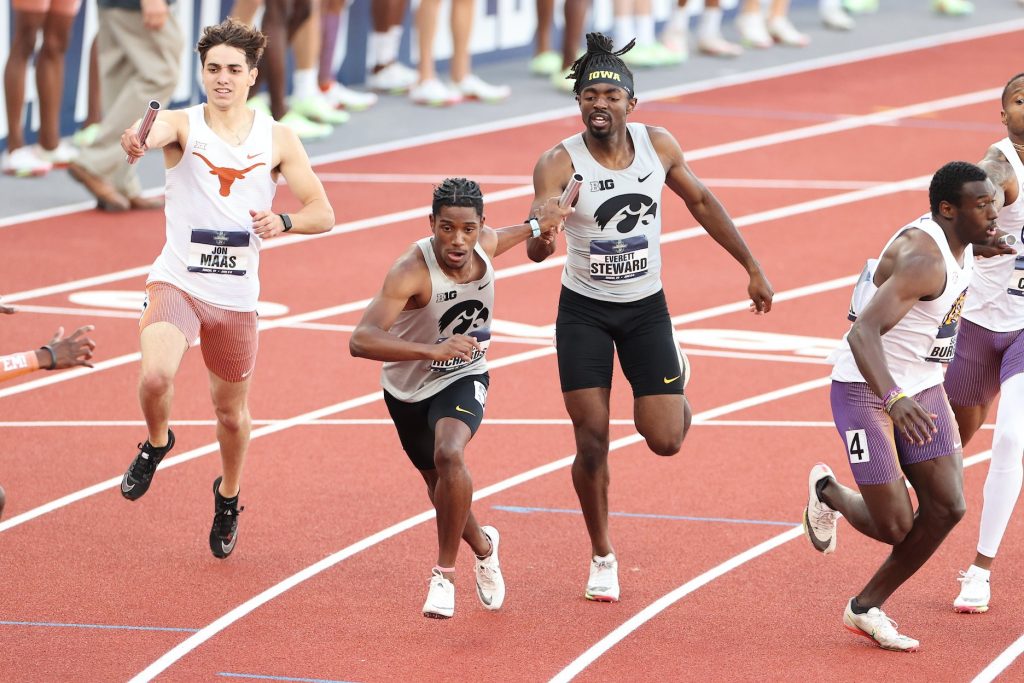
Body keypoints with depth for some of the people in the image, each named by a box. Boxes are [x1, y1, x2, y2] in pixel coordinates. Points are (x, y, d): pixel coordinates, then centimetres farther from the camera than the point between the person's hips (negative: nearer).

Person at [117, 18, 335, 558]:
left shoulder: (278, 139, 0)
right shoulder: (183, 124, -7)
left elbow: (323, 213, 3)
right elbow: (154, 131, -33)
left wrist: (284, 222, -20)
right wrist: (136, 141, -58)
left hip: (237, 296, 2)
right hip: (176, 283, -2)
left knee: (231, 413, 15)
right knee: (156, 376, -27)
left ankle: (228, 497, 45)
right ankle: (156, 444, 7)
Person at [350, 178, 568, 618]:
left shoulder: (485, 245, -17)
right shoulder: (411, 272, -34)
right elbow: (361, 341, -48)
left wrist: (535, 227, 10)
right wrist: (432, 351, -57)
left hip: (463, 379, 1)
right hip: (408, 388, -1)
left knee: (449, 456, -29)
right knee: (439, 483, 18)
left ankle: (445, 574, -15)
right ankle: (483, 547, 51)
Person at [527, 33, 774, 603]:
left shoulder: (659, 146, -9)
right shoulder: (560, 164, -20)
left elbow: (701, 201, 9)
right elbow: (535, 250, -30)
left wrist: (753, 267, 11)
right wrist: (542, 236, -55)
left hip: (647, 308, 2)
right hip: (584, 310, -2)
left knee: (665, 441, -5)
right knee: (592, 439, -6)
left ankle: (675, 381, 32)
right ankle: (603, 556, 16)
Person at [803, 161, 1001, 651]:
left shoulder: (960, 243, 0)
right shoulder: (924, 260, -29)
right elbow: (862, 334, -39)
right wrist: (896, 400, -53)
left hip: (921, 389, 9)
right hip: (866, 390, -9)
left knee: (946, 506, -4)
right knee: (895, 527, -7)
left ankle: (866, 608, 10)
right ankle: (828, 493, 27)